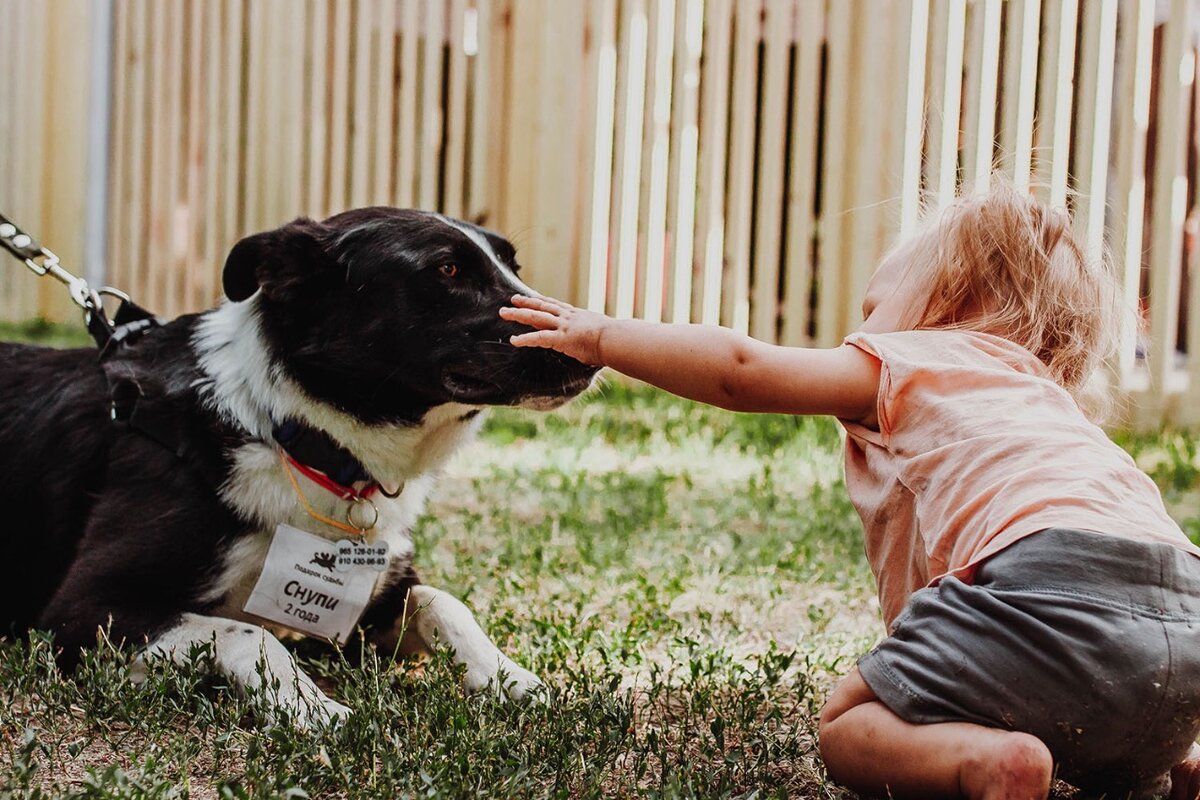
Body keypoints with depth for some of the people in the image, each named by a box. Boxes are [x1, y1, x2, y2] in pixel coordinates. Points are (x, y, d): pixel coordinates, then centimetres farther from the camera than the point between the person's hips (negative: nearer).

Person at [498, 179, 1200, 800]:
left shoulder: (913, 360, 16)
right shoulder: (1045, 396, 39)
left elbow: (741, 370, 5)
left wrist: (600, 336, 17)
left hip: (1057, 589, -8)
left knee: (848, 728, 7)